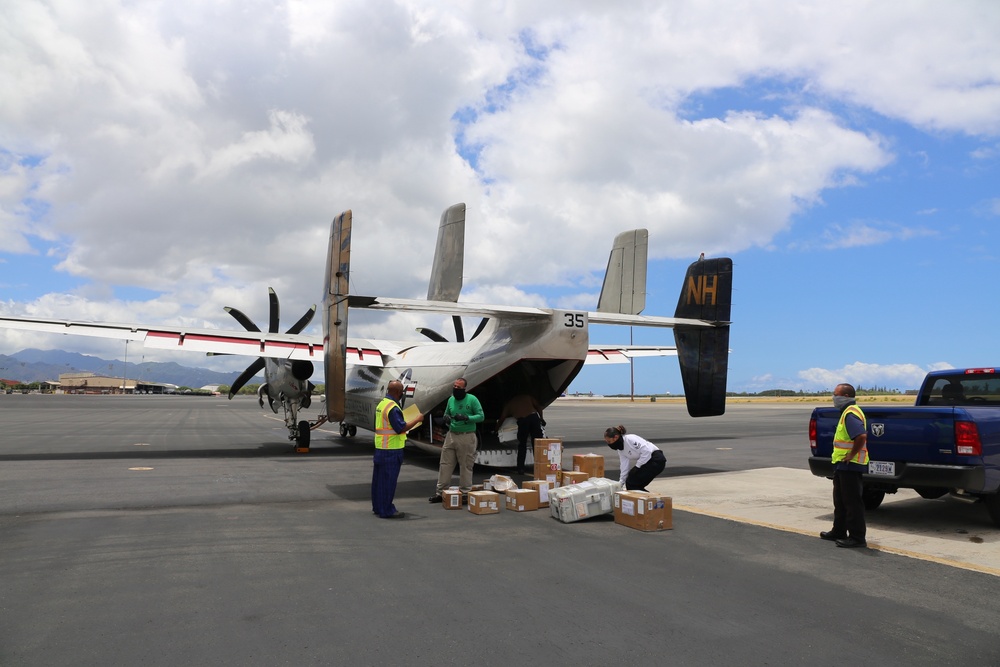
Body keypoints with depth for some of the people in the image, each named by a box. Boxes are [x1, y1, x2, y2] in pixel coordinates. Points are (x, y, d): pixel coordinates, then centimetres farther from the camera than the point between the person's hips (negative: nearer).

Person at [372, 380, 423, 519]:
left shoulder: (381, 404, 11)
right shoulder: (393, 408, -20)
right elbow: (401, 428, -22)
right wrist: (417, 419, -12)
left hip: (380, 448, 10)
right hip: (391, 450, -10)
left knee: (379, 478, 15)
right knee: (388, 480, -3)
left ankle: (378, 506, 26)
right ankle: (387, 511, 2)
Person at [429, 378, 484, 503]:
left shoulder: (472, 399, -6)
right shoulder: (451, 399, 9)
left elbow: (481, 416, -8)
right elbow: (446, 414, 21)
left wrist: (466, 418, -22)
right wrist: (446, 418, -4)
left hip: (466, 437, -5)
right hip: (451, 435, 5)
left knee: (466, 466, 2)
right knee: (445, 464, 6)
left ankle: (466, 493, 12)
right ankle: (439, 492, 12)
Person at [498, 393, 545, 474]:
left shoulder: (509, 404, 25)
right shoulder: (527, 396, 28)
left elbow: (501, 419, 24)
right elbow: (538, 406, 17)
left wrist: (496, 429, 37)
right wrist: (541, 418, 23)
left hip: (522, 420, -1)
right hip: (534, 416, 1)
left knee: (522, 446, 12)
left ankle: (520, 469, 10)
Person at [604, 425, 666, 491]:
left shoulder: (630, 439, -20)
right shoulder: (620, 449, 6)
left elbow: (646, 451, -25)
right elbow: (624, 466, 8)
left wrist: (637, 466, -18)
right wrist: (621, 483, 6)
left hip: (656, 460, -9)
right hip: (649, 461, 9)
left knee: (631, 483, -9)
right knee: (634, 484, 5)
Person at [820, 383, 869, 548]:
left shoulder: (851, 414, -19)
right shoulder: (847, 412, 16)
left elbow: (862, 436, -32)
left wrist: (851, 455, -23)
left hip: (850, 465, -11)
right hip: (843, 465, 11)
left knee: (852, 502, -5)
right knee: (840, 501, 19)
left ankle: (857, 537, 0)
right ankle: (839, 531, 30)